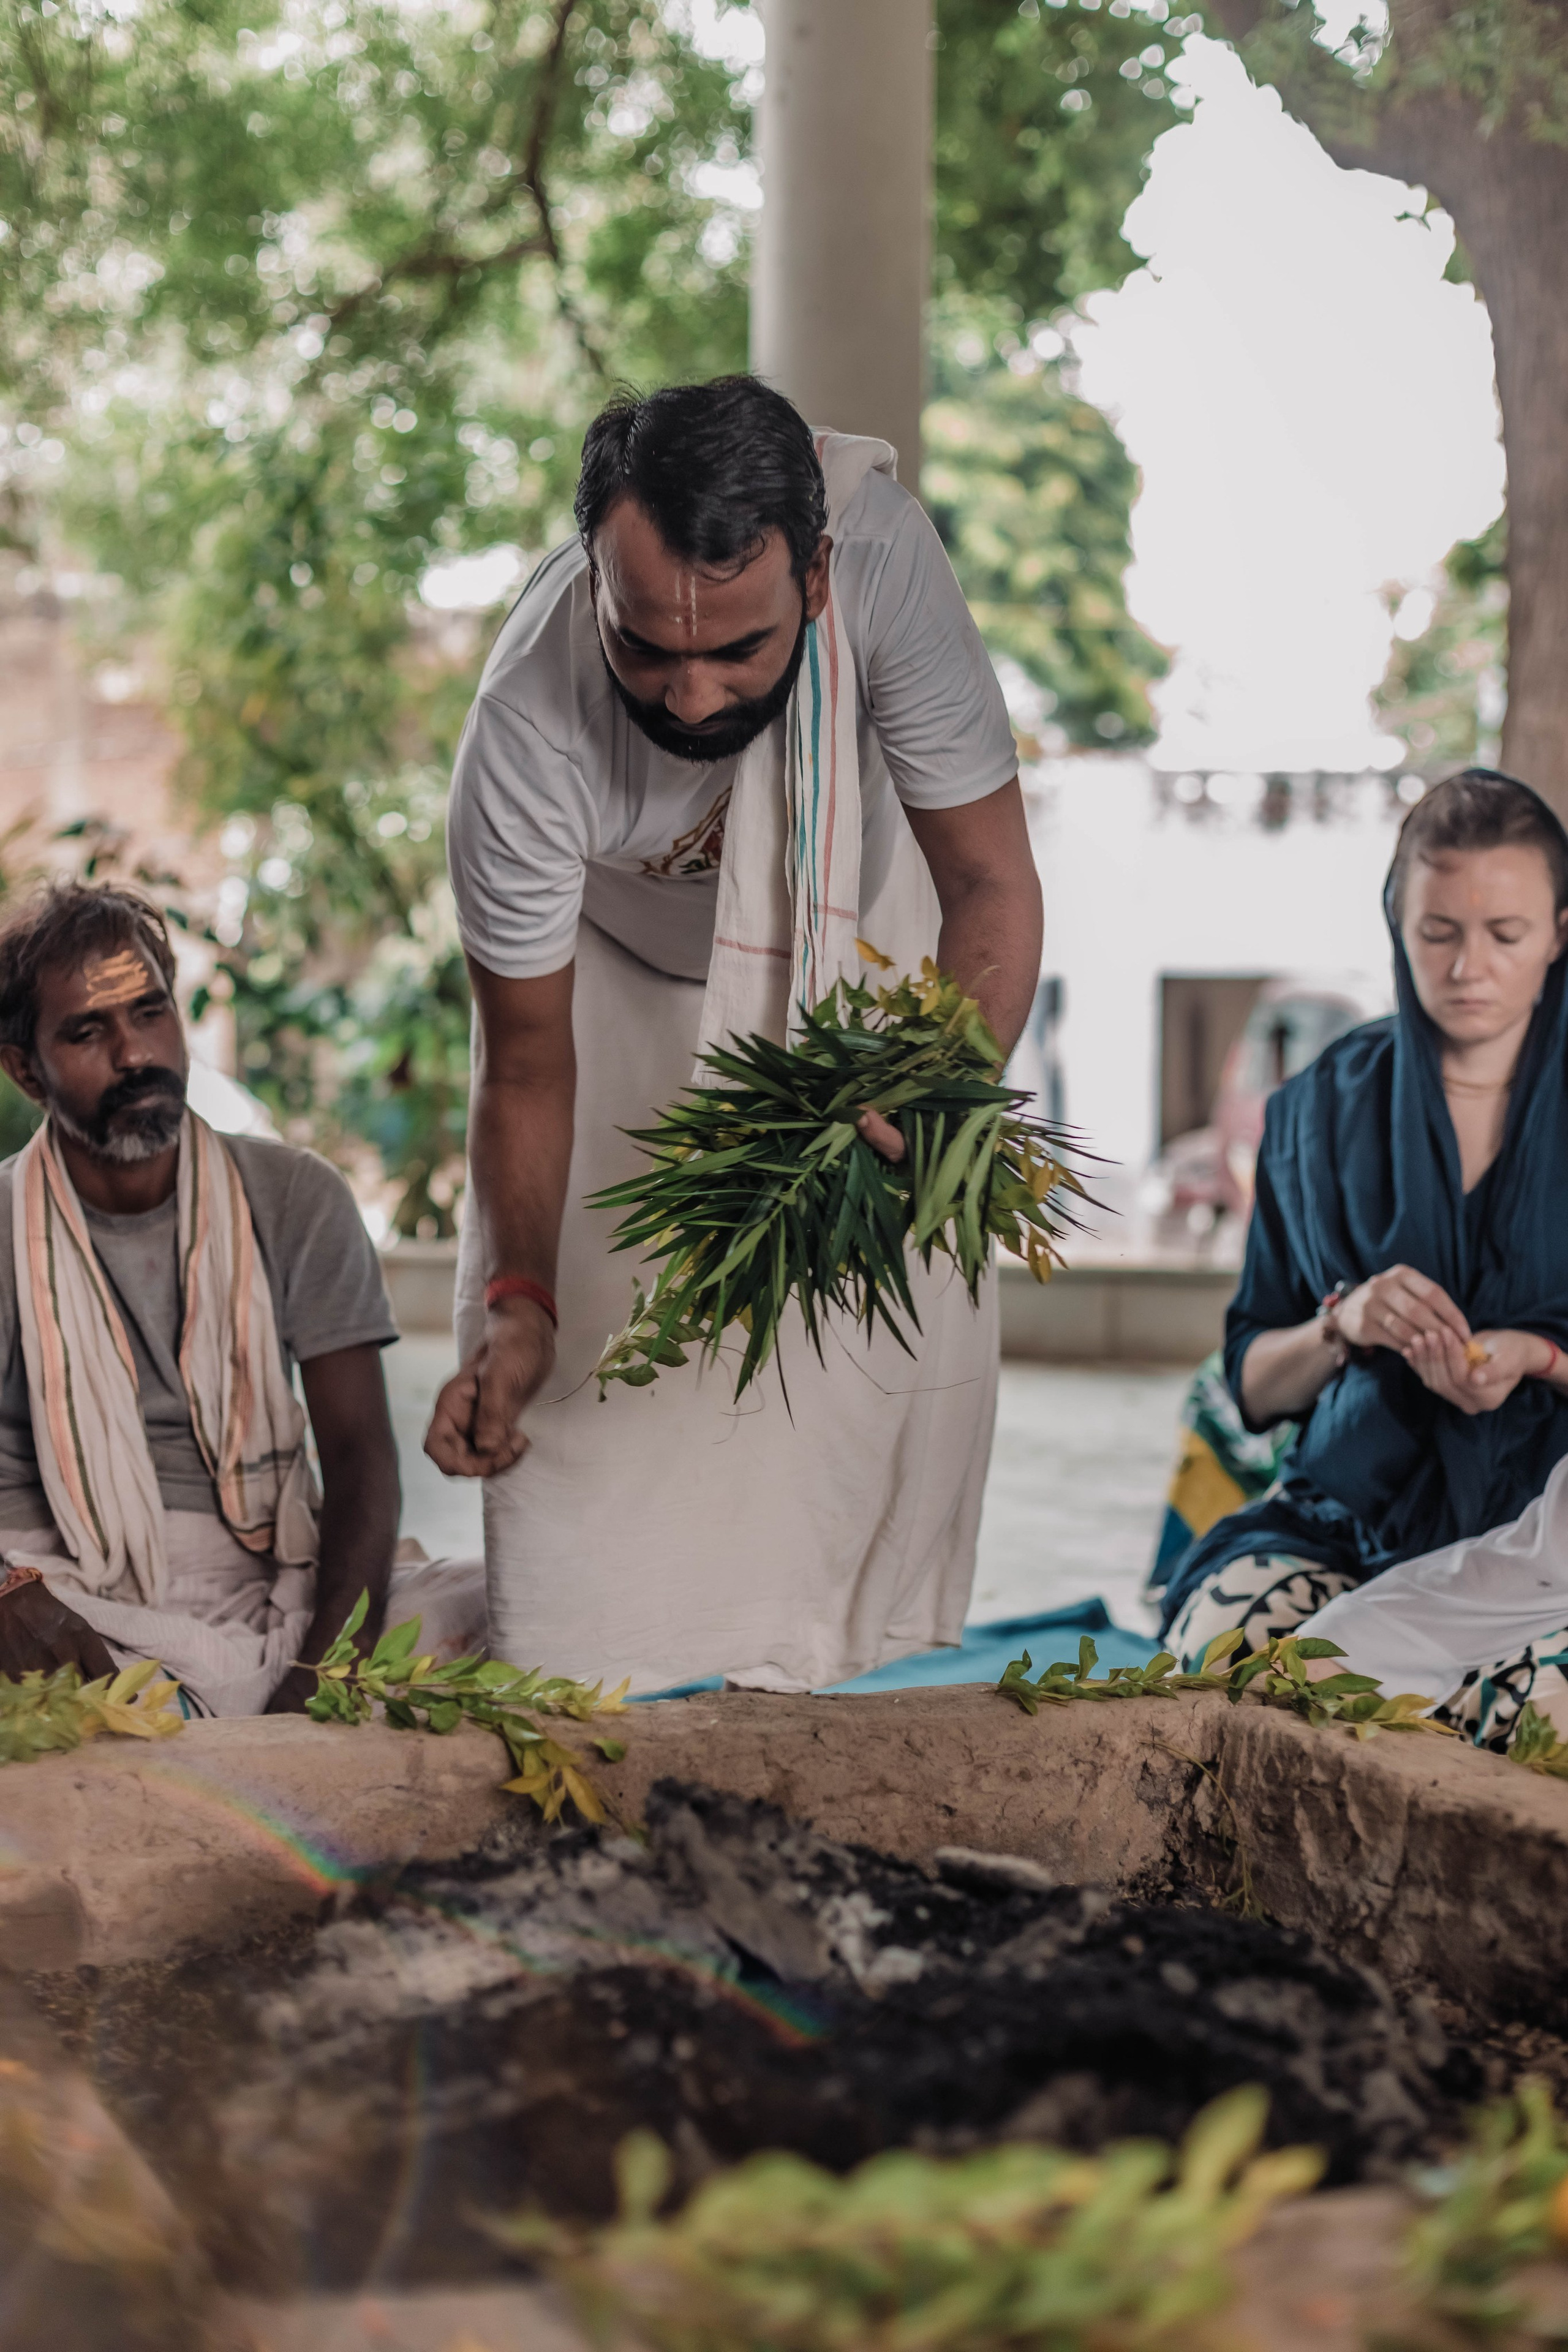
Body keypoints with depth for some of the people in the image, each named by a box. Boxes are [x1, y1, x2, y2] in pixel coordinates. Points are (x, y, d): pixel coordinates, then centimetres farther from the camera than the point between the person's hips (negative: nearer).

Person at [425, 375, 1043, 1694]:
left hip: (857, 928, 1)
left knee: (910, 1336, -6)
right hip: (625, 967, -1)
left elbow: (993, 887, -29)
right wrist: (516, 1300, -37)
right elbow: (526, 1058, -23)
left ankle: (869, 1674, 9)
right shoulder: (527, 733, -38)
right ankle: (585, 1701, 7)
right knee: (584, 1329, -9)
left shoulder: (881, 553, -39)